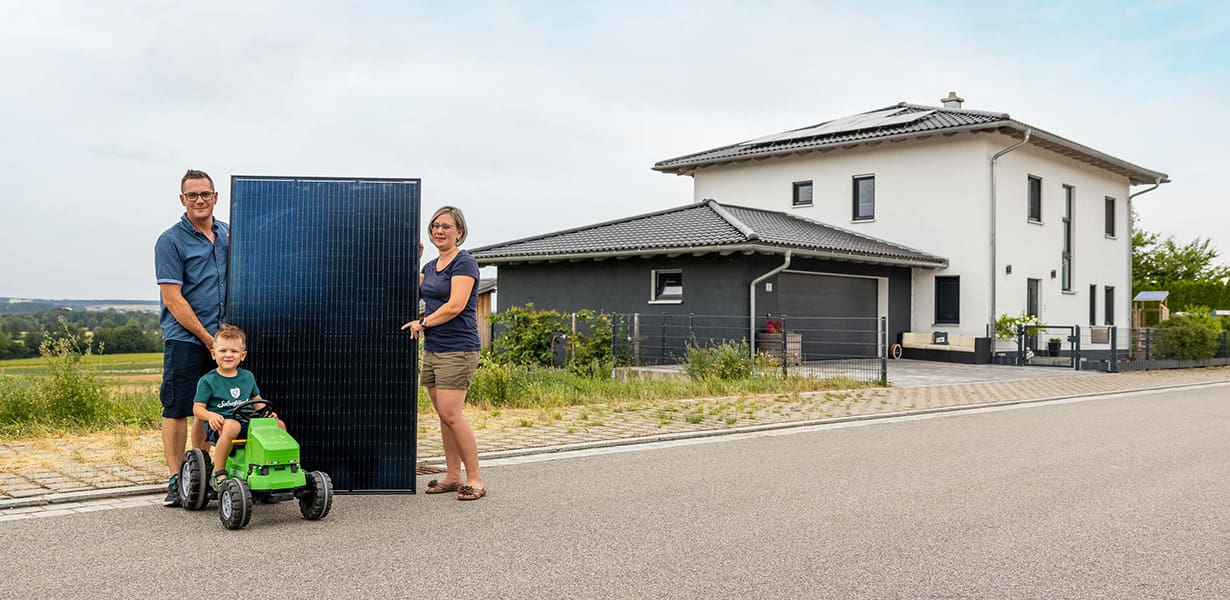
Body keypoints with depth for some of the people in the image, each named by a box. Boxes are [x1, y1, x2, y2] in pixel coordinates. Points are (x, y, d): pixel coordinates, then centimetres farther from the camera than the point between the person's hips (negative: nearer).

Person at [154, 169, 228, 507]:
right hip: (184, 337, -6)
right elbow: (174, 301, -10)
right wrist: (206, 337, -11)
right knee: (177, 408, -2)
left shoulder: (227, 234, 11)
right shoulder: (170, 241, -6)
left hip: (220, 337, 6)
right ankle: (176, 480, 5)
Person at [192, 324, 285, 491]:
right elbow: (197, 408, -2)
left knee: (279, 425, -12)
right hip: (219, 426, -5)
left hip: (247, 423, 5)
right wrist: (210, 415, -24)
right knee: (232, 426, -40)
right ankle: (217, 474, -28)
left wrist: (267, 412, 5)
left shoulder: (247, 377, 16)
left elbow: (256, 399, 25)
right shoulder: (208, 380, 1)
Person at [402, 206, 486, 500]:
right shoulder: (431, 266, 17)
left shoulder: (464, 263, -8)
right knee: (443, 414, 8)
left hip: (457, 348, -8)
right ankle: (453, 476, 16)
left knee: (451, 414, -12)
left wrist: (423, 323, -7)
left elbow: (455, 306, -15)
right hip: (432, 349, 8)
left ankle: (475, 478, -4)